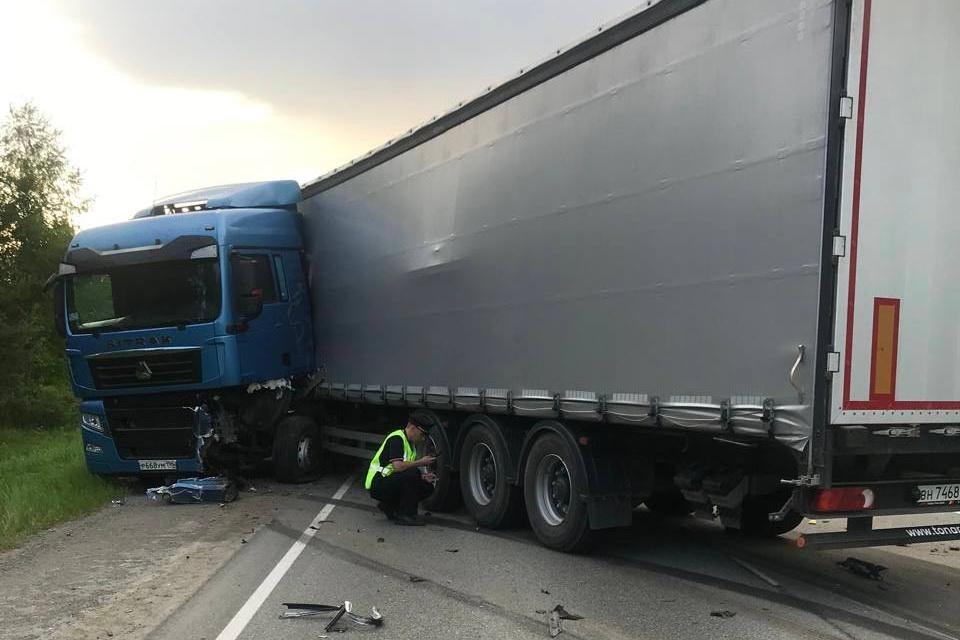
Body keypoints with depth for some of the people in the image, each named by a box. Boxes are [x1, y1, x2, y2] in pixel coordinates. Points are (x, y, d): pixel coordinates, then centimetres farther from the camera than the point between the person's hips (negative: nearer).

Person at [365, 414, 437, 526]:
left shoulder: (411, 443, 12)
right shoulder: (397, 439, -18)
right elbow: (398, 466, -30)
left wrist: (422, 476, -1)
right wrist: (420, 462, -19)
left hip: (392, 482, 10)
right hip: (377, 485, -10)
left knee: (427, 487, 0)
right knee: (412, 472, -29)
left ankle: (389, 506, 8)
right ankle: (406, 515, -18)